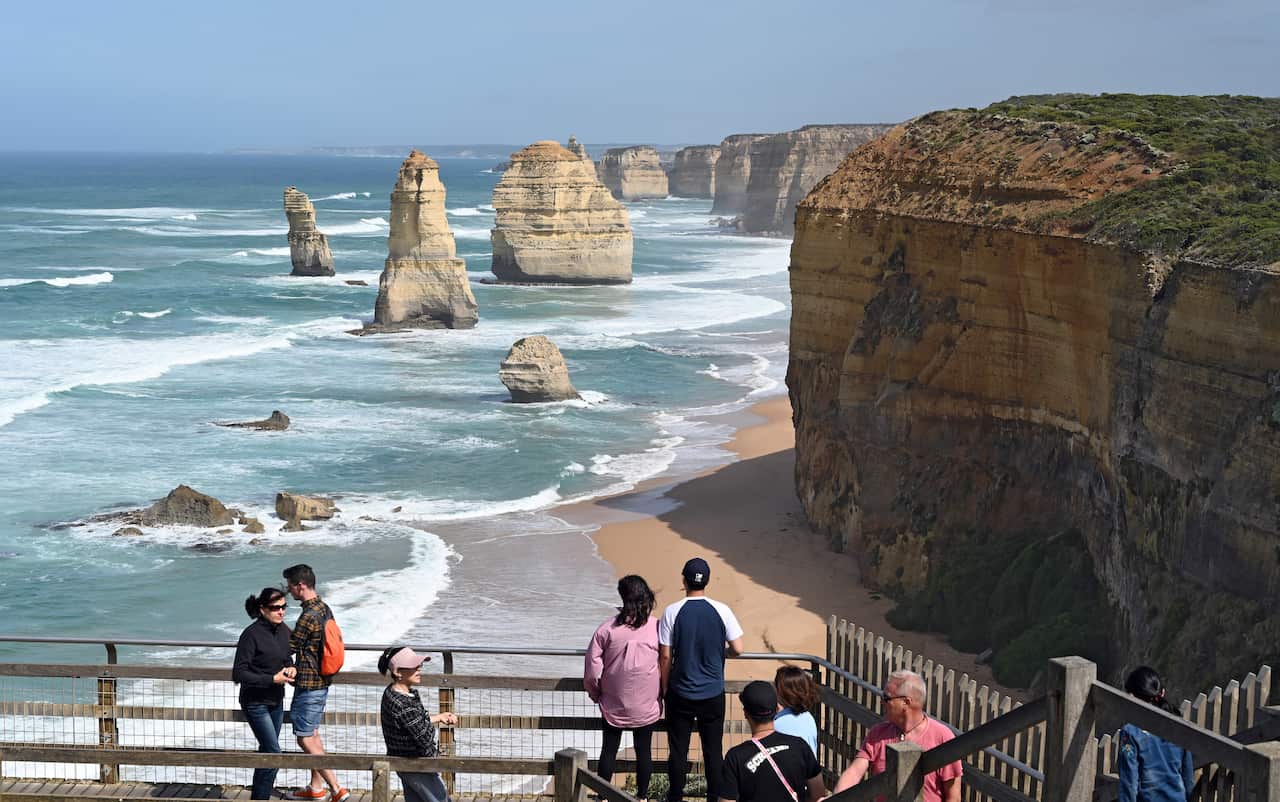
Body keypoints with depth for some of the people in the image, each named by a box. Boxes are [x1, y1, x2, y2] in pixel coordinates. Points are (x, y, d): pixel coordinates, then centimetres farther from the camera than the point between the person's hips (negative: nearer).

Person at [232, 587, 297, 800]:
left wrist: (290, 668, -5)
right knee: (274, 754, -10)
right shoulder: (251, 634, -21)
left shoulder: (283, 630, 1)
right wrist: (272, 679, -24)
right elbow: (238, 674, -21)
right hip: (256, 703, -8)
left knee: (267, 750, 18)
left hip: (276, 701, 8)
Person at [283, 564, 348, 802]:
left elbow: (289, 648, -13)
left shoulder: (308, 616, -23)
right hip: (322, 682, 10)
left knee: (305, 740, -4)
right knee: (313, 734, 19)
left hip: (308, 686, -10)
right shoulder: (324, 609, 7)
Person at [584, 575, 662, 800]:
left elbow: (592, 670, -8)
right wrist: (664, 694, 13)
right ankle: (642, 796, 22)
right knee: (643, 750, 13)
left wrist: (595, 694, 9)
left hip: (613, 704, 0)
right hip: (646, 705, 0)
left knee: (609, 749, 13)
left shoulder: (608, 628, -11)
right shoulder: (657, 627, -10)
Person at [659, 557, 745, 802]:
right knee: (713, 749, 13)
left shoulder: (672, 612, -11)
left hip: (681, 694, -1)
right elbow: (738, 649, -6)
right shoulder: (721, 611, -9)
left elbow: (665, 656, -7)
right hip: (713, 694, 1)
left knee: (678, 749, 12)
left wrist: (665, 688, 6)